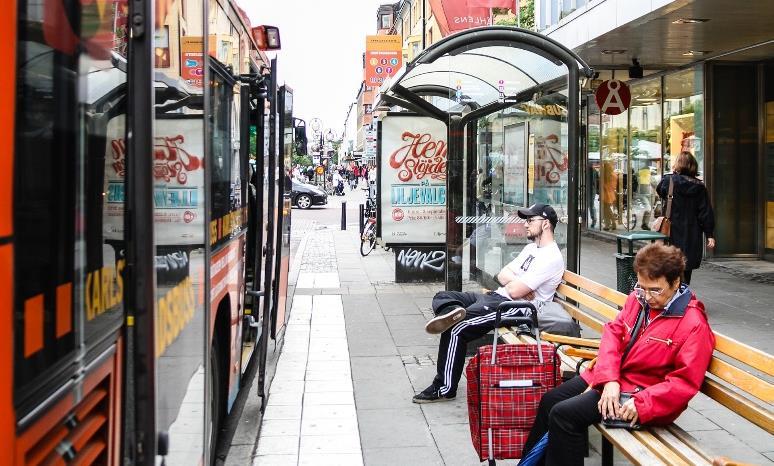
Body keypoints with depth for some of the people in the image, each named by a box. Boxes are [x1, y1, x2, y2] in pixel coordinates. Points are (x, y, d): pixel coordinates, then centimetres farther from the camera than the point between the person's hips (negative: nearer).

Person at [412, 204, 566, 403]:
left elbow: (515, 291, -19)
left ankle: (445, 389, -15)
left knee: (457, 329, -24)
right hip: (495, 297, 11)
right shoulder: (531, 248, 21)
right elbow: (502, 275, 15)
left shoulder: (551, 258, -12)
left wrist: (512, 281, 5)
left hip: (514, 308, -11)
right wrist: (517, 282, -7)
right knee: (442, 297, 3)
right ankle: (452, 312, -34)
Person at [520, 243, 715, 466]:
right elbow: (613, 332, -2)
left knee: (563, 414, -18)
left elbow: (685, 382, -22)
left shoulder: (694, 324, -19)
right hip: (609, 378, 8)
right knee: (550, 400, 12)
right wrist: (609, 380, -16)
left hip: (640, 393, -8)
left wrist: (641, 404, -28)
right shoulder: (638, 298, 0)